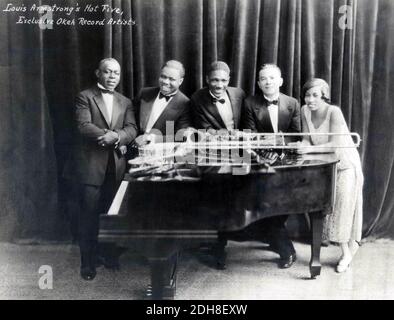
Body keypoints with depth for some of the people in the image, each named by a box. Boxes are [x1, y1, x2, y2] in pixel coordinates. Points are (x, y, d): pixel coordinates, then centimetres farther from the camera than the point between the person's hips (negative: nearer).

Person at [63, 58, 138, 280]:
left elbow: (132, 129, 2)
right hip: (91, 164, -3)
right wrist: (109, 136, -18)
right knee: (89, 215, -2)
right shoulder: (85, 97, 4)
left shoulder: (126, 102, 16)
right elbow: (83, 126, -10)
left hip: (116, 165, 4)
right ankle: (88, 263, 8)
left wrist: (115, 136, -18)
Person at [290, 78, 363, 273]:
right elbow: (307, 140, -4)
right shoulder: (305, 111, -4)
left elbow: (335, 145, -28)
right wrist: (300, 145, -25)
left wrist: (310, 149, -37)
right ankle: (349, 247, 24)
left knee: (343, 207, -5)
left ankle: (346, 253, 13)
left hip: (345, 165, -6)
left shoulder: (334, 112, -22)